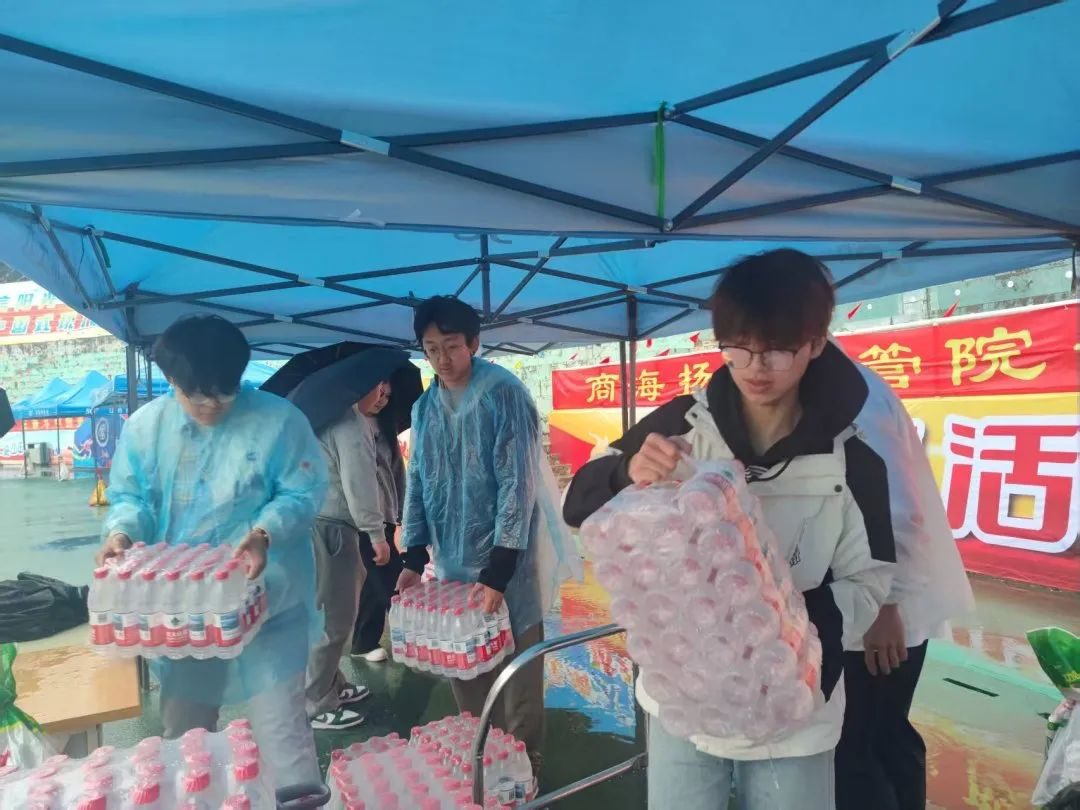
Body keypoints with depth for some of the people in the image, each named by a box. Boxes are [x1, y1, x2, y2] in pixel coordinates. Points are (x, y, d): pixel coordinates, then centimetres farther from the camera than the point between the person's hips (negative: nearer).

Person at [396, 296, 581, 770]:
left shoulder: (504, 395, -13)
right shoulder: (425, 407, 5)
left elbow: (517, 484, -17)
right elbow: (417, 484, 10)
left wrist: (497, 573, -19)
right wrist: (414, 559, 4)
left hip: (507, 564, -5)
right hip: (452, 563, 5)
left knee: (516, 673, 7)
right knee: (463, 673, 16)